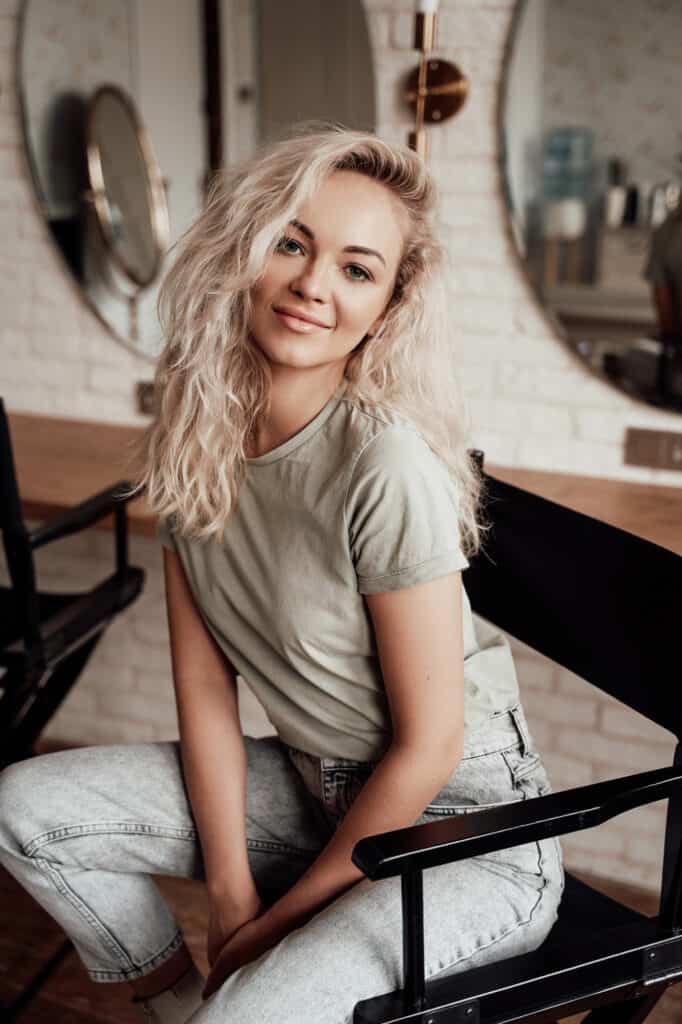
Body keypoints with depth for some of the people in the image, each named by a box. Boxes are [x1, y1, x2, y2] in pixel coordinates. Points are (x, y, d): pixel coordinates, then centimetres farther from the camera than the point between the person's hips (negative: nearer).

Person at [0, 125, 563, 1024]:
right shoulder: (196, 437, -6)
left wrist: (280, 919, -9)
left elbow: (429, 746, -19)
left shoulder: (387, 467, -26)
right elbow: (204, 679, -3)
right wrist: (230, 890, -6)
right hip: (317, 785, 6)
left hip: (464, 833, -6)